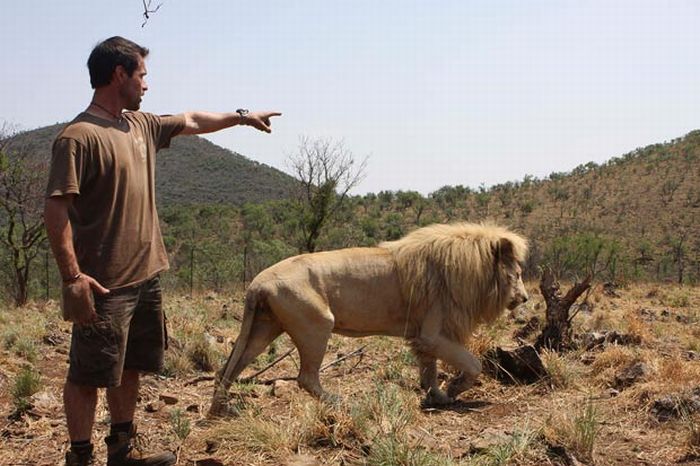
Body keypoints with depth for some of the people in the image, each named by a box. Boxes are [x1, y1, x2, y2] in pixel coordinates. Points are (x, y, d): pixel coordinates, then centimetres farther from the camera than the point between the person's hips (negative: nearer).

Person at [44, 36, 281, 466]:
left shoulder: (140, 124, 12)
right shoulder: (79, 137, -15)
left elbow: (190, 122, 29)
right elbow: (56, 208, -20)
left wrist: (241, 117, 37)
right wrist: (72, 275, -27)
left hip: (147, 275, 9)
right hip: (104, 285, -9)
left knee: (130, 368, 18)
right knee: (88, 375, 1)